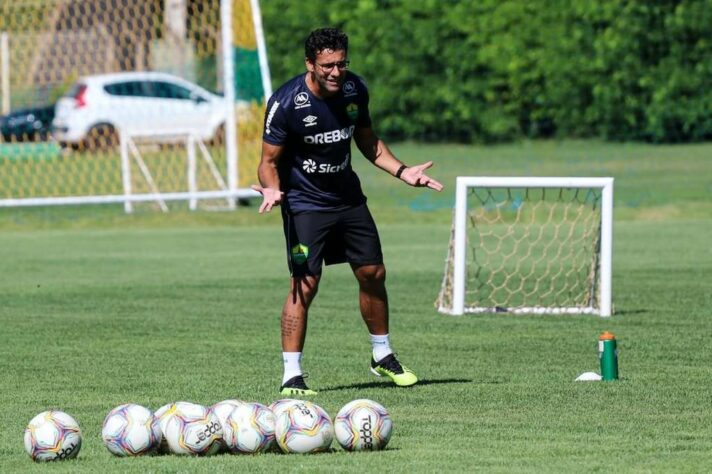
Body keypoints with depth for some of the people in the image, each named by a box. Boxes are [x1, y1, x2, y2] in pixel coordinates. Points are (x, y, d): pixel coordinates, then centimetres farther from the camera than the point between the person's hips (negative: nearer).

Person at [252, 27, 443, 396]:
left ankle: (382, 356, 29)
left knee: (373, 274, 9)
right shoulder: (285, 103, -20)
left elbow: (367, 140, 13)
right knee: (305, 284, -14)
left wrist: (401, 171, 1)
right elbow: (269, 161, -13)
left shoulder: (354, 90, -4)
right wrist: (272, 188, -34)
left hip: (348, 197, 6)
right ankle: (291, 376, -7)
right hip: (305, 203, -6)